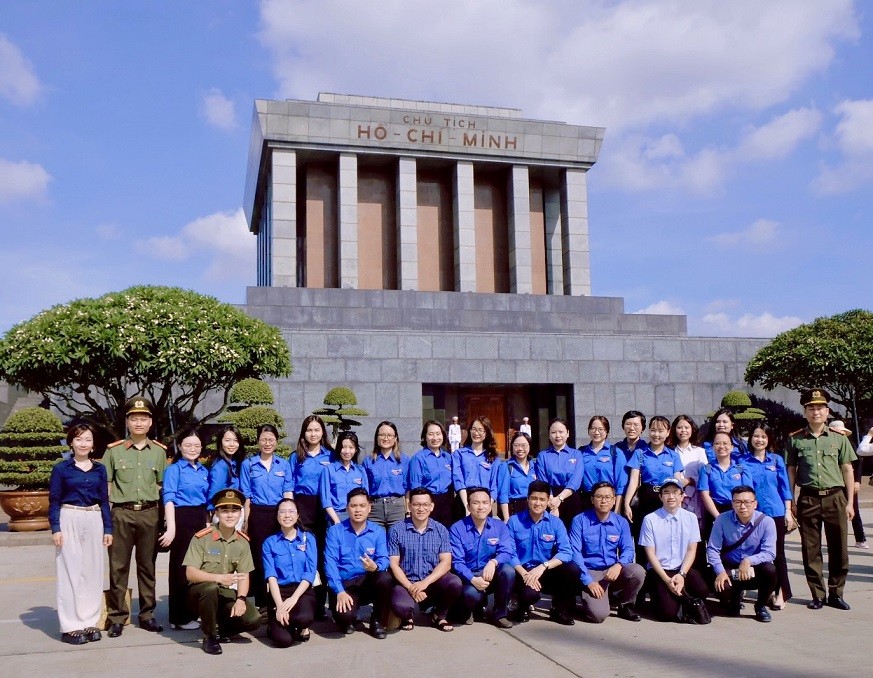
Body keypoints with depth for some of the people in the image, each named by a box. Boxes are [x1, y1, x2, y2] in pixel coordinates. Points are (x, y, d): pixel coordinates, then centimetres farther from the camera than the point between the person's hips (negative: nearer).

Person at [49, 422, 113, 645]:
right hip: (70, 521, -3)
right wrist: (56, 528, -10)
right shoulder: (61, 468, 1)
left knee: (93, 572, 6)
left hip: (94, 521, 3)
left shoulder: (99, 469, 9)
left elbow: (104, 500, 11)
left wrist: (108, 529, 6)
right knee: (71, 572, -1)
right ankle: (71, 626, 4)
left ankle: (89, 622, 14)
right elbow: (54, 501, 0)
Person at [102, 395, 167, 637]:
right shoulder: (114, 450, 1)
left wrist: (165, 517, 4)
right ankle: (117, 617, 13)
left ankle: (147, 614, 19)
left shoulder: (159, 451, 6)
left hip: (149, 514, 2)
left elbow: (162, 485, 10)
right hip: (121, 514, -1)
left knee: (147, 566, 9)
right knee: (118, 567, 3)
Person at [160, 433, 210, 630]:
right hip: (182, 519, -6)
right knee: (181, 567, 0)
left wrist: (207, 523, 13)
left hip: (201, 519, 6)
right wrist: (171, 528, -21)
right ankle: (180, 617, 9)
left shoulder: (204, 471, 14)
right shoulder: (174, 469, -4)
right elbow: (169, 499, -12)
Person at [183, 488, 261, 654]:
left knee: (253, 619, -20)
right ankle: (210, 637, -15)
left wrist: (241, 599, -18)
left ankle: (218, 629, 10)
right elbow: (190, 574, -16)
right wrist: (219, 578, -29)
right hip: (201, 592, -3)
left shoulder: (242, 541, 3)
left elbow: (244, 576, 0)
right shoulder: (202, 538, -11)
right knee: (211, 588, -39)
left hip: (227, 594, 3)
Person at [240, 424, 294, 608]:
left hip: (279, 515, 1)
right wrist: (246, 522, 0)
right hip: (258, 515, -1)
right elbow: (246, 496, 3)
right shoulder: (248, 464, 3)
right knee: (260, 558, 2)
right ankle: (262, 604, 10)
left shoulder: (284, 465, 7)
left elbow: (288, 493, 7)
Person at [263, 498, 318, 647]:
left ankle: (302, 627, 4)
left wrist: (294, 598, -18)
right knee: (283, 640, -22)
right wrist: (279, 605, -19)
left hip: (302, 591, 0)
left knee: (305, 617, -34)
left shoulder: (308, 538, 6)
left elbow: (310, 573, -3)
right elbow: (271, 576, -5)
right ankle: (276, 626, 15)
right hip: (279, 591, 0)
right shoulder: (270, 542, 5)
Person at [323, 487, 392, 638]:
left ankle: (376, 621, -5)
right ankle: (348, 620, 10)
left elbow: (384, 559, -7)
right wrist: (340, 591, -23)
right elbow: (330, 563, -10)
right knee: (344, 615, -32)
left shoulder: (378, 531, 4)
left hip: (369, 583, 2)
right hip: (344, 585, -2)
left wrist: (375, 567, -33)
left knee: (385, 577, -31)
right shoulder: (335, 531, -1)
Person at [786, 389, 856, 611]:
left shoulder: (839, 438, 5)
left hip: (835, 498, 0)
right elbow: (791, 472, 6)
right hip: (808, 500, 0)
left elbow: (847, 471, 6)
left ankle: (836, 593, 20)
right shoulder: (795, 439, 4)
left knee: (839, 549, 5)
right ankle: (817, 595, 17)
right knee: (811, 551, 5)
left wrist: (850, 502, 1)